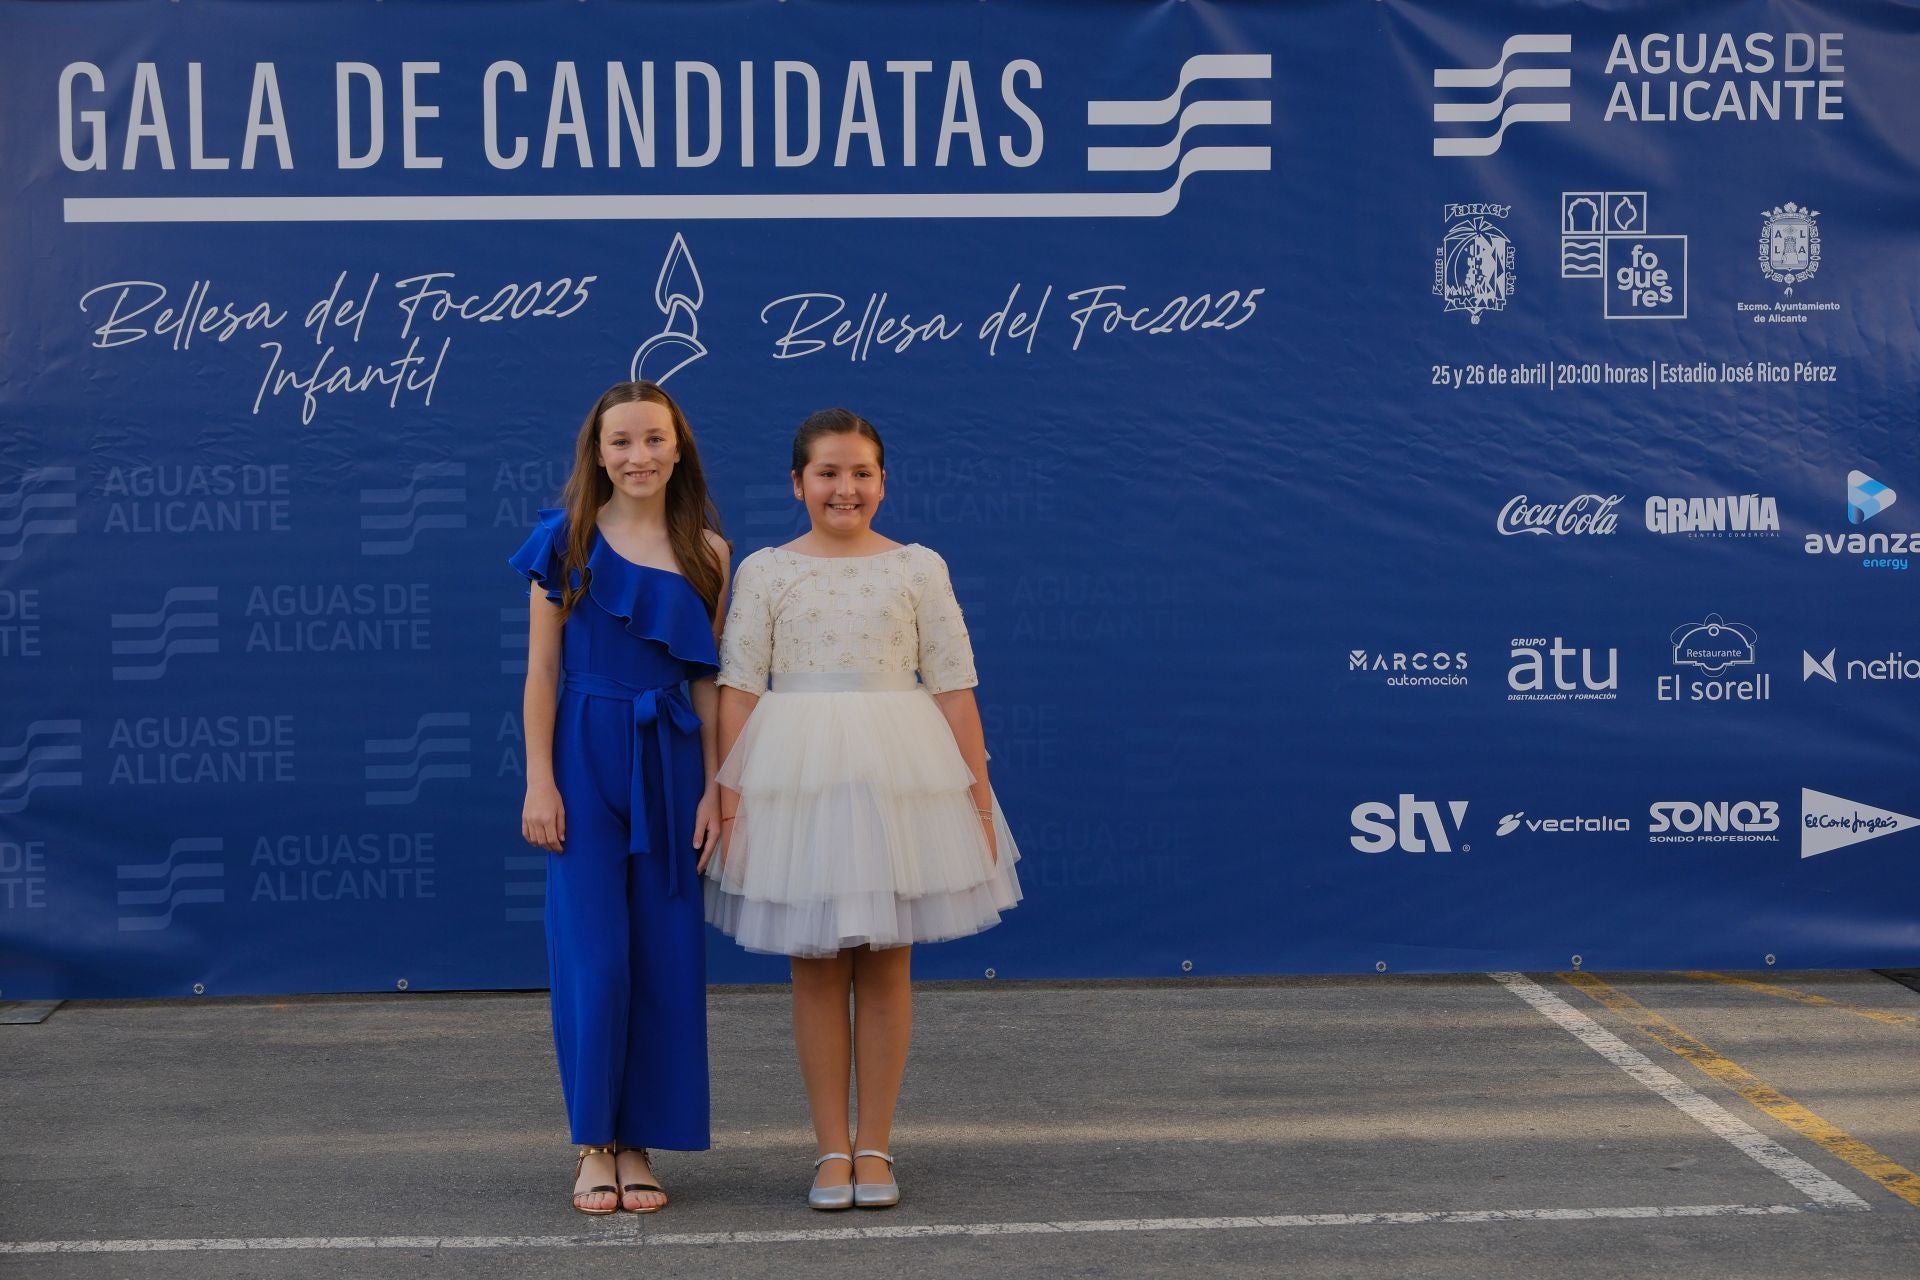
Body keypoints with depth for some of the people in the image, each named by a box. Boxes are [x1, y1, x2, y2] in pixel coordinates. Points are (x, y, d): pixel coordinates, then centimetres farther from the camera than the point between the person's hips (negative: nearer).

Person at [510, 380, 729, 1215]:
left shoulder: (705, 552, 6)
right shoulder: (565, 542, 0)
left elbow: (708, 681, 5)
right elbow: (542, 670, -1)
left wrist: (715, 788, -1)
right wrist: (539, 782, -7)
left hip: (670, 765, 2)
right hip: (585, 760, -2)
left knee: (664, 955, 3)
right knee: (593, 955, -3)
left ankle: (639, 1144, 14)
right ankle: (593, 1146, 9)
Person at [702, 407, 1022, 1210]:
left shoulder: (918, 568, 4)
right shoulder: (765, 572, 2)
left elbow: (952, 687, 2)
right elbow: (737, 689, -1)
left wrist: (979, 793, -1)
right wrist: (728, 796, -8)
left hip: (899, 777, 0)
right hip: (797, 780, 0)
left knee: (886, 963, 5)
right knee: (816, 966, 5)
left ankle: (874, 1148, 15)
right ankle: (831, 1150, 14)